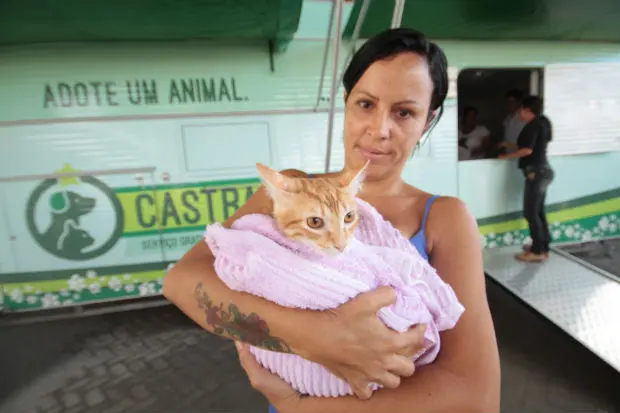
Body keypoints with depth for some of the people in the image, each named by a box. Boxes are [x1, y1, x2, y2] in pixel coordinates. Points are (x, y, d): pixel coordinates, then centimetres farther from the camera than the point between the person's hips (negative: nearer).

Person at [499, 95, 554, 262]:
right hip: (543, 171, 10)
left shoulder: (533, 125, -12)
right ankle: (543, 247, 21)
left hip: (536, 172, -10)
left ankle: (537, 251, -1)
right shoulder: (541, 123, 16)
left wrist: (507, 156, -5)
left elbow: (527, 150, -18)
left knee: (530, 212, -6)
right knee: (538, 211, 13)